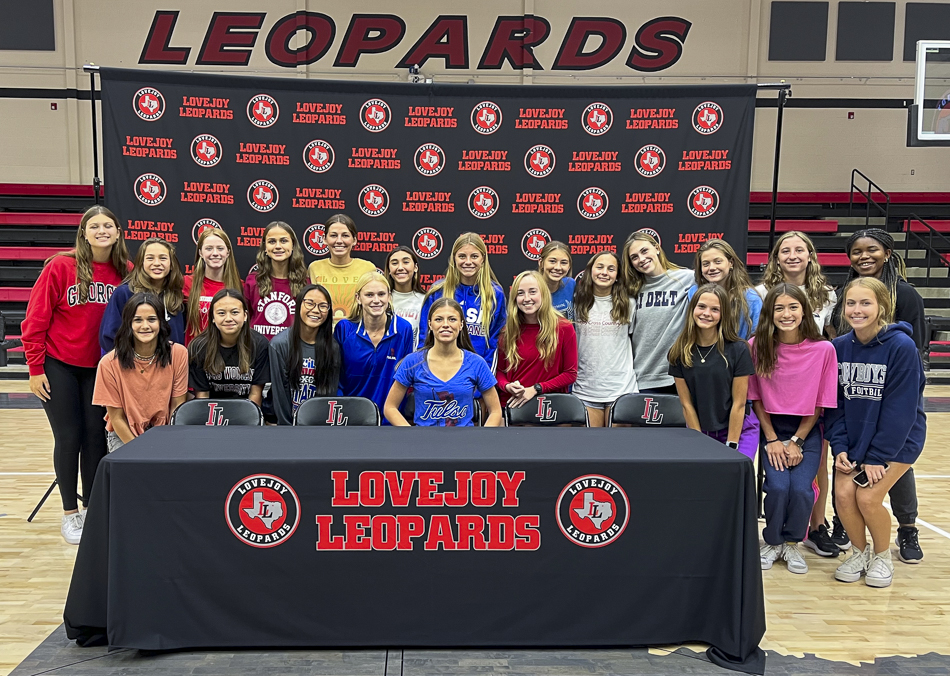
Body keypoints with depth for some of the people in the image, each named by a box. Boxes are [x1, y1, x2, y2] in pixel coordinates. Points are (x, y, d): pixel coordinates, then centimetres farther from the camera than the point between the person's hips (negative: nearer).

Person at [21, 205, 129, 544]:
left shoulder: (124, 274, -3)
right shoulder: (60, 267, -12)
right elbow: (35, 320, -9)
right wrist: (35, 369, -9)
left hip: (99, 369, 3)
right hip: (58, 367, -3)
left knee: (96, 437, 4)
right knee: (68, 438, 2)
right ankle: (70, 513, 16)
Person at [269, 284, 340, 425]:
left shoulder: (333, 347, 1)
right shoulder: (279, 344, -5)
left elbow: (331, 392, 5)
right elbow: (280, 392, -4)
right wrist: (287, 425, -6)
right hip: (290, 420, -2)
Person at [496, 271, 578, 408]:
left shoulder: (564, 328, 1)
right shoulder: (508, 331, 8)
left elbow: (571, 374, 1)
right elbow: (500, 371, 14)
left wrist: (536, 389, -8)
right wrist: (507, 386, -8)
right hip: (512, 404, 2)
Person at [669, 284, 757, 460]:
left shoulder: (738, 350, -11)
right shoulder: (678, 353, -5)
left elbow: (739, 403, -9)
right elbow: (686, 404, -3)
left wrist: (731, 446, -10)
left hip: (739, 431, -2)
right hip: (698, 431, 2)